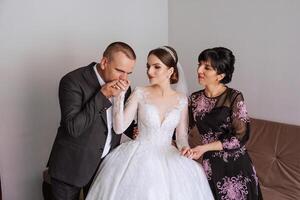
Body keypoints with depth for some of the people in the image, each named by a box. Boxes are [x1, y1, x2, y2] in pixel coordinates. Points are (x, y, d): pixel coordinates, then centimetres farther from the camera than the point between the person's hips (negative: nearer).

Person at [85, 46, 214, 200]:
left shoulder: (181, 100, 1)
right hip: (139, 157, -1)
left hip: (168, 159, 2)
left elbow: (182, 135, 7)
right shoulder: (140, 93, -5)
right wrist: (119, 95, -18)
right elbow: (119, 128, -9)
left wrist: (185, 147, -14)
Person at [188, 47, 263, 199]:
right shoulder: (195, 99, 0)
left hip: (236, 167, -3)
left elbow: (240, 137, -17)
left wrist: (204, 147, -22)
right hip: (210, 167, 3)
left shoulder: (234, 97, -12)